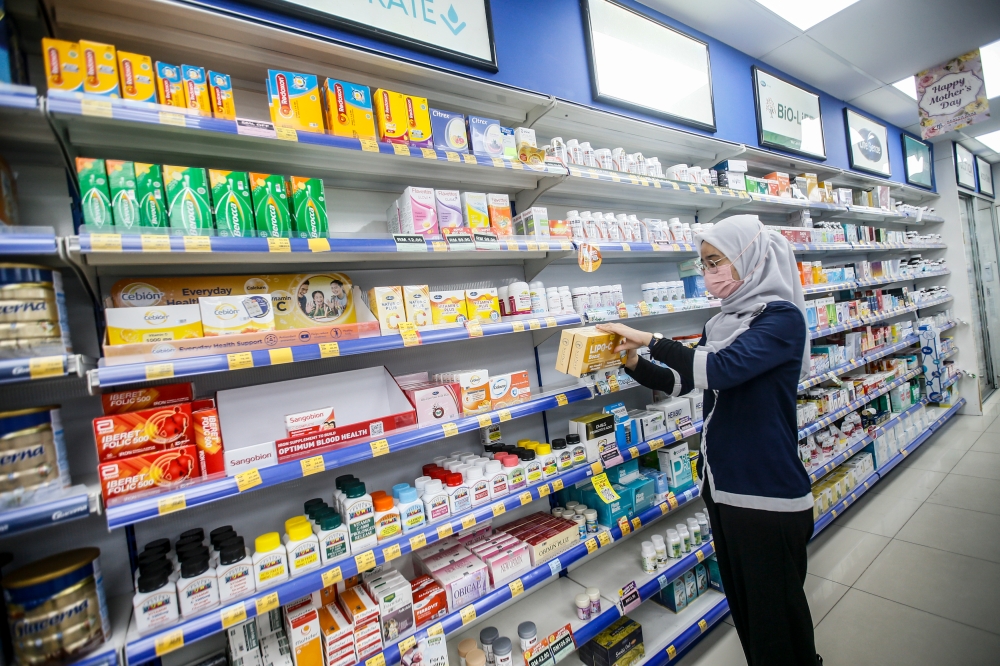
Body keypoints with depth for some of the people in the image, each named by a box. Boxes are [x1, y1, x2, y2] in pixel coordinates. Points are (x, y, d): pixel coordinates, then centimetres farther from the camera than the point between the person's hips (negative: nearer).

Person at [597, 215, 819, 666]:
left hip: (768, 493, -7)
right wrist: (632, 361, -2)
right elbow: (680, 382, 12)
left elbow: (720, 370, -30)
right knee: (742, 604, 23)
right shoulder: (721, 324, 7)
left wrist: (650, 339, -23)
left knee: (777, 612, 10)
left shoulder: (782, 317, -14)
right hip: (720, 483, 7)